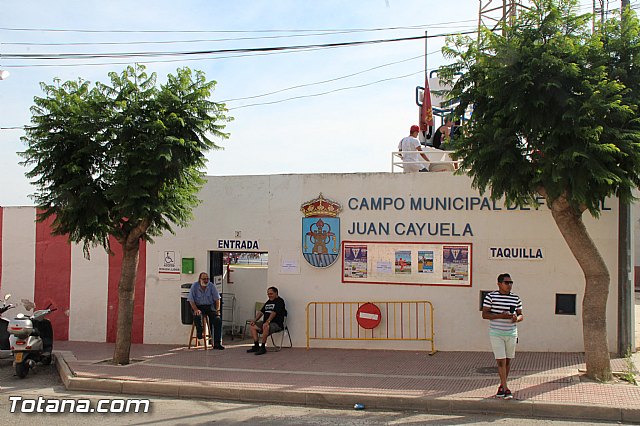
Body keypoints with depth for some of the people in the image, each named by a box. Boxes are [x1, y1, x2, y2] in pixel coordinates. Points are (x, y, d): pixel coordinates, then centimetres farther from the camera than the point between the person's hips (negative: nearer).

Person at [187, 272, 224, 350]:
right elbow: (191, 300, -6)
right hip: (199, 306, -2)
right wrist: (195, 309, -21)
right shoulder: (194, 286, -5)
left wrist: (217, 309, -6)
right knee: (197, 316, -36)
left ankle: (217, 343, -14)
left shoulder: (211, 286, 1)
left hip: (210, 306, 2)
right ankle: (199, 331, -4)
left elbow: (217, 299, 6)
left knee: (218, 320, -20)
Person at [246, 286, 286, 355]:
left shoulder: (279, 301, -7)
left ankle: (263, 348, -28)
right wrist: (254, 320, 3)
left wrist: (268, 322, -31)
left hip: (276, 324, -9)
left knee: (266, 327, -37)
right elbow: (261, 312, 19)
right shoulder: (268, 302, 20)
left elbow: (274, 312, -20)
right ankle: (256, 346, -7)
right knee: (253, 326, -3)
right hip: (266, 322, 9)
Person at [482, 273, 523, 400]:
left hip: (511, 334, 4)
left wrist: (517, 318, -13)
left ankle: (502, 386, 25)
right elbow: (484, 314, -7)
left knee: (508, 361, 10)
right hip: (496, 333, -4)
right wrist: (500, 315, -20)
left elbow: (521, 315, 11)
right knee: (501, 361, -8)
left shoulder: (516, 298, 6)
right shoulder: (491, 297, -5)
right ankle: (505, 388, -4)